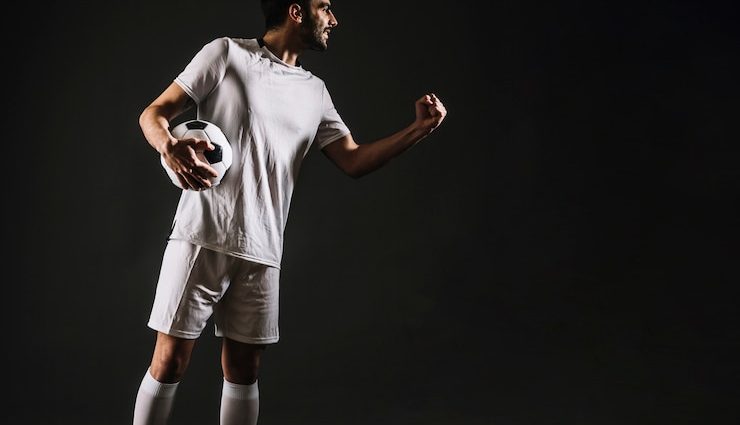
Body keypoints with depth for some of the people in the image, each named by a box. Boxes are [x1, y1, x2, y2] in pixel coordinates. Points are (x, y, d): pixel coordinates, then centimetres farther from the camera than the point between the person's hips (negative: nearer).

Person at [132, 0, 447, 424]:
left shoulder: (315, 92, 16)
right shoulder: (226, 53, 2)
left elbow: (354, 160, 13)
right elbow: (154, 113, 0)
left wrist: (419, 129, 1)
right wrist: (170, 147, -24)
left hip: (262, 251, 4)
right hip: (202, 237, -4)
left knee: (244, 370, 9)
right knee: (170, 363, -1)